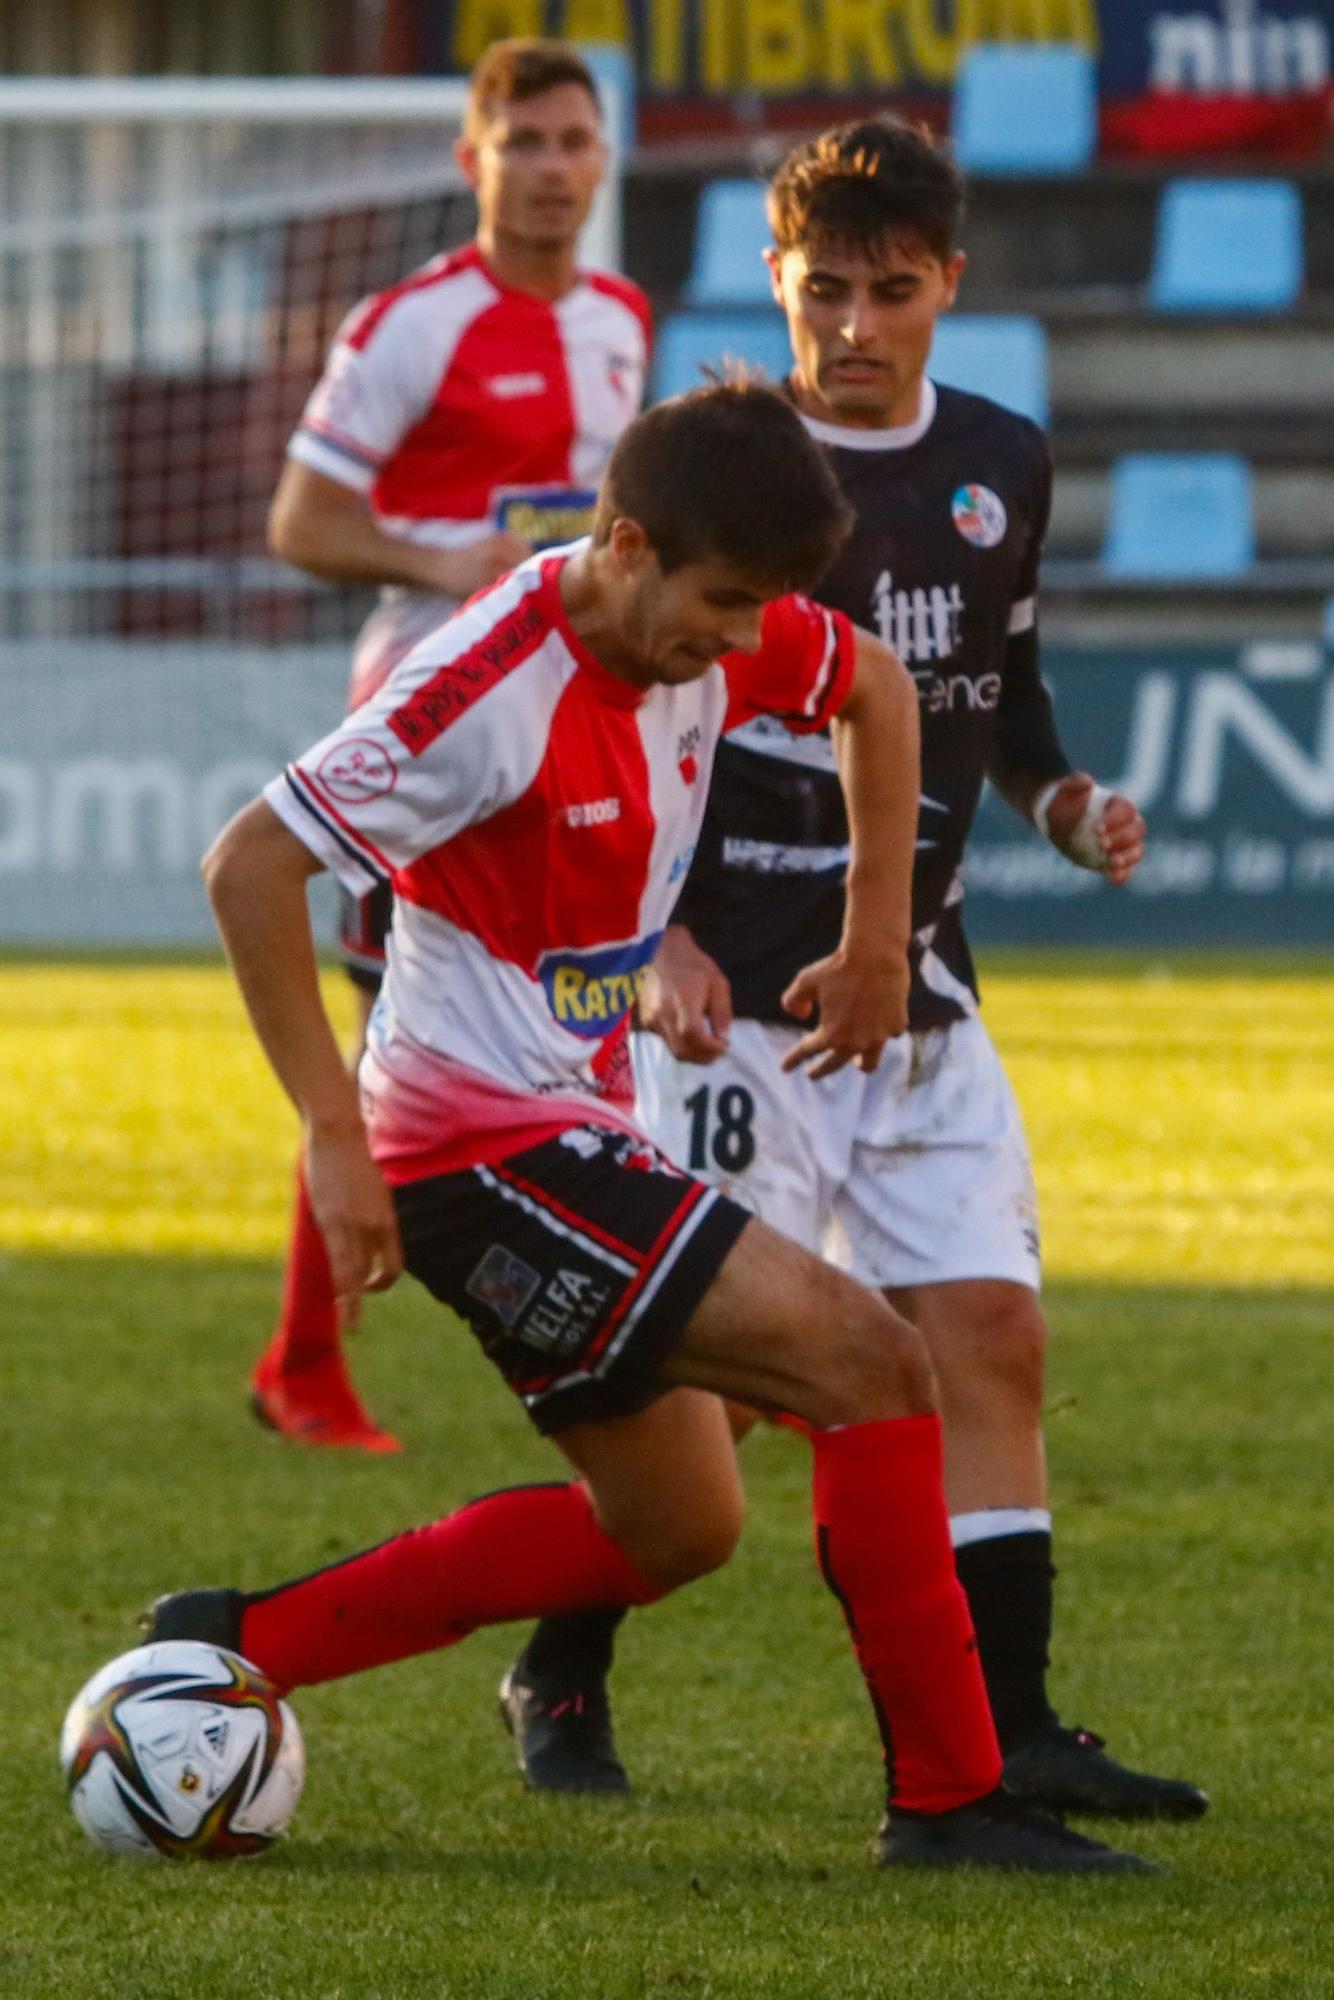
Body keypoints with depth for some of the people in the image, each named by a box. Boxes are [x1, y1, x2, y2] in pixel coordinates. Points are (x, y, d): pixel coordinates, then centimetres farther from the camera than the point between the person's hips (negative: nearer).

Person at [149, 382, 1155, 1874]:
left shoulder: (709, 636, 1)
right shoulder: (493, 693, -24)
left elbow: (873, 686, 23)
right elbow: (250, 865, -23)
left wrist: (878, 937, 19)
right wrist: (335, 1137, -24)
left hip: (573, 1131, 10)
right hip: (489, 1140, -10)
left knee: (673, 1531, 18)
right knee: (869, 1364, -16)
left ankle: (234, 1646, 17)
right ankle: (947, 1797, -11)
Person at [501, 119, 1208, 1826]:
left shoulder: (1001, 469, 9)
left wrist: (1068, 806, 3)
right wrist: (651, 934, -17)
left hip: (917, 991, 5)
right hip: (733, 994, -5)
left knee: (990, 1335, -2)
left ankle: (1003, 1730, 0)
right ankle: (559, 1682, 11)